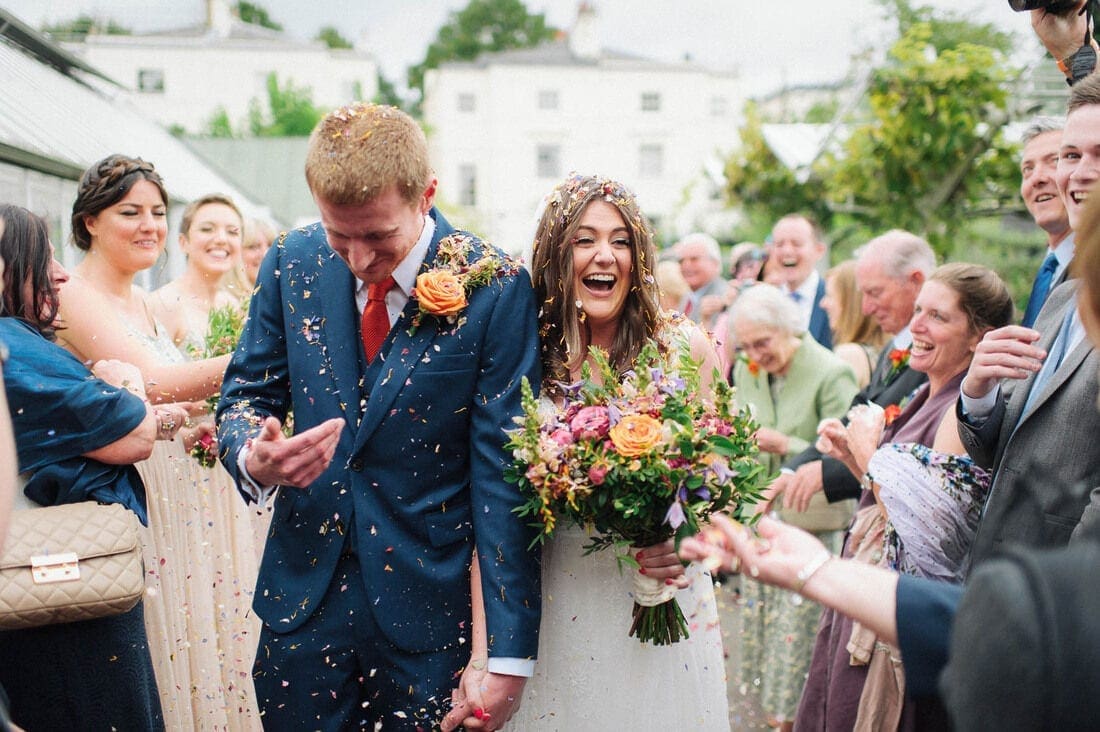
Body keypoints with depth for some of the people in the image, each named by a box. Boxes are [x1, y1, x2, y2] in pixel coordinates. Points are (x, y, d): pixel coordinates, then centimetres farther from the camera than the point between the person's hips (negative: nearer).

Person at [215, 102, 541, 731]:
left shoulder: (495, 287, -13)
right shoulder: (293, 264, -3)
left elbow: (502, 474, -14)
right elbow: (245, 396, 7)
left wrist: (510, 655, -16)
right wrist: (254, 458, -19)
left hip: (427, 604, -3)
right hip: (304, 593, 3)